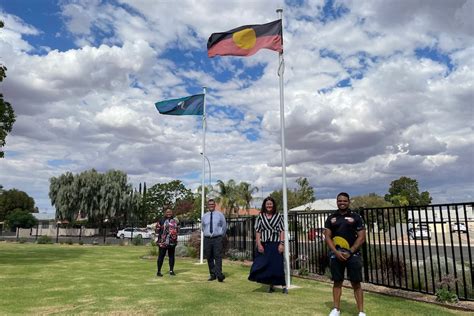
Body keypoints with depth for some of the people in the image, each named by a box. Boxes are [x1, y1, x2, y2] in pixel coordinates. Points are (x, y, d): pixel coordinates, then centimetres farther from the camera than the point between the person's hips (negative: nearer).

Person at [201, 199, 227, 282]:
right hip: (207, 239, 3)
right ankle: (212, 274, 14)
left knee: (218, 256, -12)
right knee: (209, 258, 6)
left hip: (218, 238, -3)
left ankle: (219, 275, -17)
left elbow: (224, 226, 12)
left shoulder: (220, 215, 2)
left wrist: (222, 236, 17)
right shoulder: (204, 216, 8)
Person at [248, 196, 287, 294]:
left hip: (275, 245, -1)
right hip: (264, 245, 2)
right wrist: (259, 244, -5)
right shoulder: (260, 216, 4)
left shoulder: (278, 216, 3)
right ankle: (270, 286, 19)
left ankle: (284, 286, 7)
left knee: (278, 265, -2)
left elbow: (282, 231, 1)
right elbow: (258, 231, 3)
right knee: (265, 265, 4)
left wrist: (282, 243, -8)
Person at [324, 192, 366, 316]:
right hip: (335, 254, 2)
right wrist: (336, 252, -10)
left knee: (356, 283, 1)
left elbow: (361, 237, -3)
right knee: (337, 282, 11)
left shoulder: (356, 217, 0)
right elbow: (327, 237, 4)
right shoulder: (331, 218, 6)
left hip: (352, 254, -2)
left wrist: (350, 252, -12)